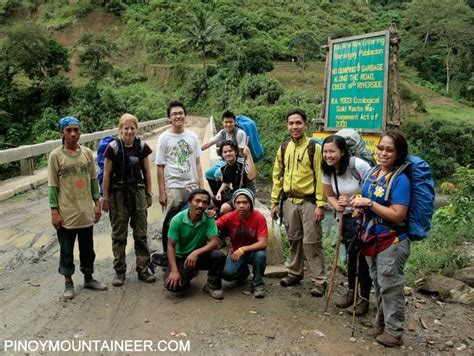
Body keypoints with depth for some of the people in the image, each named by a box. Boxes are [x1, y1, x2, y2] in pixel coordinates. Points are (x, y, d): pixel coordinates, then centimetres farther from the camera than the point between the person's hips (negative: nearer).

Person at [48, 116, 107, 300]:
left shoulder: (87, 153, 2)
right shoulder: (55, 156, -9)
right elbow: (53, 186, -7)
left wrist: (96, 203, 6)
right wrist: (54, 211, -10)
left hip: (86, 212, 3)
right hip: (66, 214, -3)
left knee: (87, 248, 16)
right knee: (66, 250, 9)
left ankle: (89, 279, 32)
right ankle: (68, 284, 25)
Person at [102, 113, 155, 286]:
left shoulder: (142, 146, 0)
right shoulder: (113, 147, -9)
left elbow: (146, 171, 7)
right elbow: (107, 174, -5)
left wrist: (149, 194, 7)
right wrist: (105, 198, -5)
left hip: (138, 192, 3)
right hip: (118, 194, -2)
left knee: (141, 234, 7)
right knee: (119, 235, 7)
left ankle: (143, 269, 18)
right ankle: (119, 271, 18)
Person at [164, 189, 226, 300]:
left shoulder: (209, 219, -14)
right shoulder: (177, 220, -17)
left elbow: (214, 242, -21)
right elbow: (171, 246, -15)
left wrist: (196, 253, -37)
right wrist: (174, 271, -25)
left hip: (200, 256, 1)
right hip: (181, 257, 0)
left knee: (218, 256, -30)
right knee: (172, 285, -24)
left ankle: (213, 285, -2)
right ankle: (189, 274, 13)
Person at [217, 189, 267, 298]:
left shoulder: (259, 218, -21)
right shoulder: (230, 217, -15)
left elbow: (263, 243, -26)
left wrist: (243, 249, -36)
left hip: (253, 251, -1)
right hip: (236, 252, 2)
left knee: (261, 255, -36)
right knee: (227, 273, -25)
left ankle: (258, 284, -8)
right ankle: (243, 272, 13)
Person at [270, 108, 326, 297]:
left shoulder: (314, 148, -7)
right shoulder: (284, 149, 9)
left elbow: (320, 177, -10)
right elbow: (277, 176, 13)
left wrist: (320, 204, -14)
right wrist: (275, 202, 10)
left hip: (308, 202, -5)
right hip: (289, 201, 5)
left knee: (311, 242, -2)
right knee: (294, 240, 15)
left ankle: (319, 281, 7)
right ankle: (295, 273, 30)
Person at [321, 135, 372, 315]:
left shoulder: (357, 165, -24)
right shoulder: (327, 171, -4)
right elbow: (329, 195, 7)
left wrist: (353, 200, -27)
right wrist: (337, 205, -13)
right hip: (347, 217, 6)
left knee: (364, 257, 2)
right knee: (351, 256, 19)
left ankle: (364, 298, 20)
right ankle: (351, 290, 38)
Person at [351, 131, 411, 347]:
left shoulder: (400, 179, -19)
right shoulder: (372, 172, 4)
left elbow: (398, 215, -26)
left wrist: (369, 204, -25)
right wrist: (359, 206, -4)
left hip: (392, 242, -7)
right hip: (372, 238, 8)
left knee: (390, 287, 4)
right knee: (378, 285, 20)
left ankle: (394, 332, 21)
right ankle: (382, 322, 37)